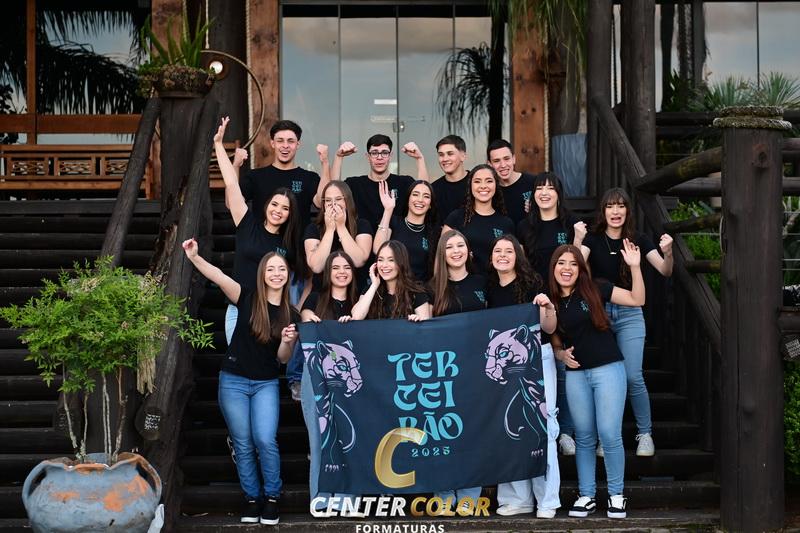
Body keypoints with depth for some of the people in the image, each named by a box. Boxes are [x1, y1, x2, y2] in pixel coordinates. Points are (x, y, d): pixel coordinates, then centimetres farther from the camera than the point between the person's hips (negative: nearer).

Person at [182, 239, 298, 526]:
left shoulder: (291, 315, 1)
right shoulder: (248, 299, -6)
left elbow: (283, 358, 3)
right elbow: (218, 276, -21)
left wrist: (287, 341, -19)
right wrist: (194, 257, -37)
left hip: (266, 385, 1)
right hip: (233, 382, 0)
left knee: (265, 440, -14)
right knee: (243, 444, 5)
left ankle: (272, 497, 4)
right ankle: (252, 497, 19)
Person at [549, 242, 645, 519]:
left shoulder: (594, 290, -3)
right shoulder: (550, 301, 5)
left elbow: (637, 299, -4)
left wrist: (634, 266, -14)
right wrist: (561, 354, -5)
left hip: (608, 369, -3)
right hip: (576, 374, 3)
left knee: (609, 435, -5)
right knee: (584, 437, 9)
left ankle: (617, 495, 10)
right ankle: (586, 496, 18)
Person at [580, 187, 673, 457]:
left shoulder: (638, 240, 2)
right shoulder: (593, 239, 2)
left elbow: (665, 271, -5)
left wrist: (668, 253, -26)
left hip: (629, 315, -1)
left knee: (633, 376, -10)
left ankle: (645, 433, 6)